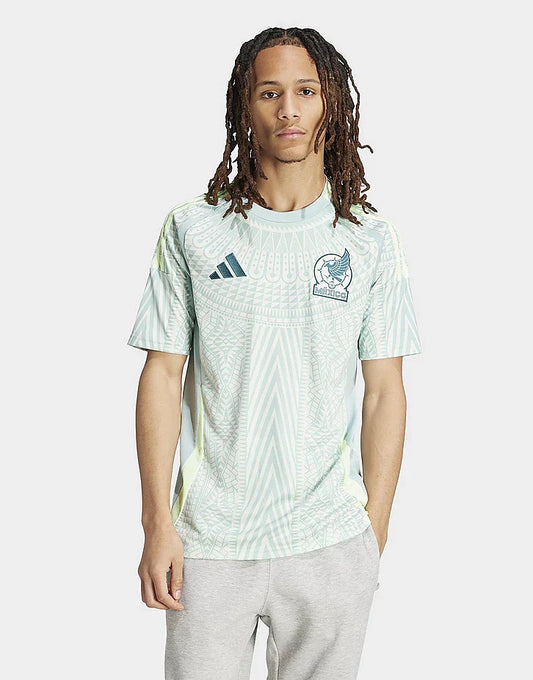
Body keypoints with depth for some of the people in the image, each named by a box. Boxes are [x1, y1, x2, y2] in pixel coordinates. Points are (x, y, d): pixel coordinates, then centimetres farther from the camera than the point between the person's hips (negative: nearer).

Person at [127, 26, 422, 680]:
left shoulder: (372, 240, 2)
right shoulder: (193, 228, 1)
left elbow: (384, 392, 3)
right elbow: (162, 375, 1)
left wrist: (374, 532, -1)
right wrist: (157, 524, -4)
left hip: (331, 545, 1)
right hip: (210, 540, 0)